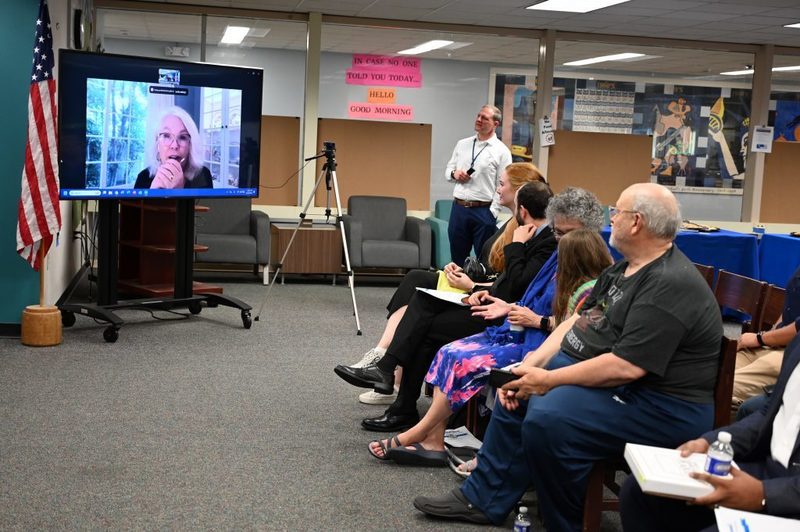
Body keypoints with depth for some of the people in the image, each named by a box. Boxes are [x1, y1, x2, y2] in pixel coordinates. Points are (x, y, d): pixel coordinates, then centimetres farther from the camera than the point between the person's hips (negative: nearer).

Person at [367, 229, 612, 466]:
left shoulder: (589, 291, -16)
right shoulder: (566, 278, 11)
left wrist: (536, 320, -14)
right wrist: (511, 309, 10)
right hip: (518, 335, 10)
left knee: (464, 362, -20)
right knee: (448, 354, -5)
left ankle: (419, 432, -6)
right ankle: (434, 441, -9)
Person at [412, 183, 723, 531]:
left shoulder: (670, 285, -23)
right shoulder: (624, 268, 11)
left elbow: (626, 367, -29)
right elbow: (579, 320, 13)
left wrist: (549, 380, -20)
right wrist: (533, 363, -2)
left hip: (661, 406, -11)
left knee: (547, 418, -29)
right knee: (516, 392, 12)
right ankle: (483, 499, 20)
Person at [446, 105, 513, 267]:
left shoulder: (501, 151, -4)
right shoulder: (462, 144, 10)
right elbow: (448, 170, 18)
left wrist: (492, 213, -13)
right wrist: (454, 173, -6)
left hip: (483, 211, -4)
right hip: (458, 208, 4)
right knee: (457, 258, 11)